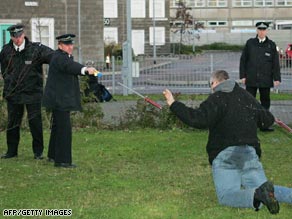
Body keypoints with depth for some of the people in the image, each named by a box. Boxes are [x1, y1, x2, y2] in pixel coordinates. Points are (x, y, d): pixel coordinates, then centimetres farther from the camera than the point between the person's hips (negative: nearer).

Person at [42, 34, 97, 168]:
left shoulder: (66, 56, 14)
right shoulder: (59, 57, -19)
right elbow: (69, 66, -39)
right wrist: (86, 70, -55)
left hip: (61, 99, 11)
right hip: (59, 100, -11)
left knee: (58, 126, 20)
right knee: (64, 128, -12)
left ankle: (53, 155, 32)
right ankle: (62, 160, -11)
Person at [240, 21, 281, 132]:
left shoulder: (271, 45, 4)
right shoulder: (250, 43, 4)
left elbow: (275, 63, 4)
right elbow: (243, 60, 6)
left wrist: (277, 78, -2)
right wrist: (243, 75, 1)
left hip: (266, 80, 1)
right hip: (251, 79, -1)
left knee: (265, 101, 6)